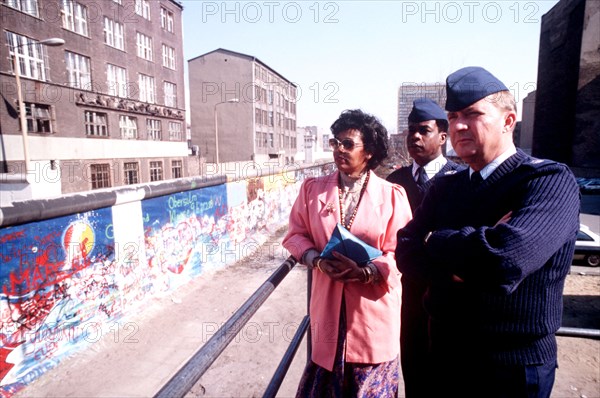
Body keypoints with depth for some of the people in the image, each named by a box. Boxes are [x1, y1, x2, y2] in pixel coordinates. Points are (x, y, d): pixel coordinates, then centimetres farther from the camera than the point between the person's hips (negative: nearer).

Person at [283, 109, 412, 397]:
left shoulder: (392, 194, -6)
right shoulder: (313, 188, 1)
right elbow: (296, 234, 3)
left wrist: (366, 271, -22)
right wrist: (317, 260, -15)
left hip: (373, 307, -1)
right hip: (328, 302, 2)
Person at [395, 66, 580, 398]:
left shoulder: (550, 180, -16)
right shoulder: (445, 188, 3)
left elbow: (505, 261, -33)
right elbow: (406, 255, -7)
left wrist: (435, 240, -16)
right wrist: (470, 254, -23)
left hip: (512, 367, -5)